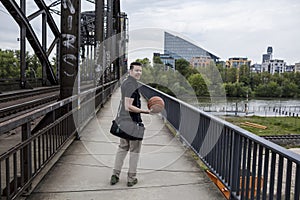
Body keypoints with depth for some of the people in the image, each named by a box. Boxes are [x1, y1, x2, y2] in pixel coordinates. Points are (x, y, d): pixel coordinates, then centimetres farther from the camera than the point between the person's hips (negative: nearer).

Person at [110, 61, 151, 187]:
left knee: (122, 147, 19)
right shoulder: (133, 85, -19)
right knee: (134, 150, 6)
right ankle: (131, 178, 16)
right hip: (133, 121, -9)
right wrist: (145, 111, -21)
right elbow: (128, 107, -26)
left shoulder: (124, 83, 11)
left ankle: (115, 175, 22)